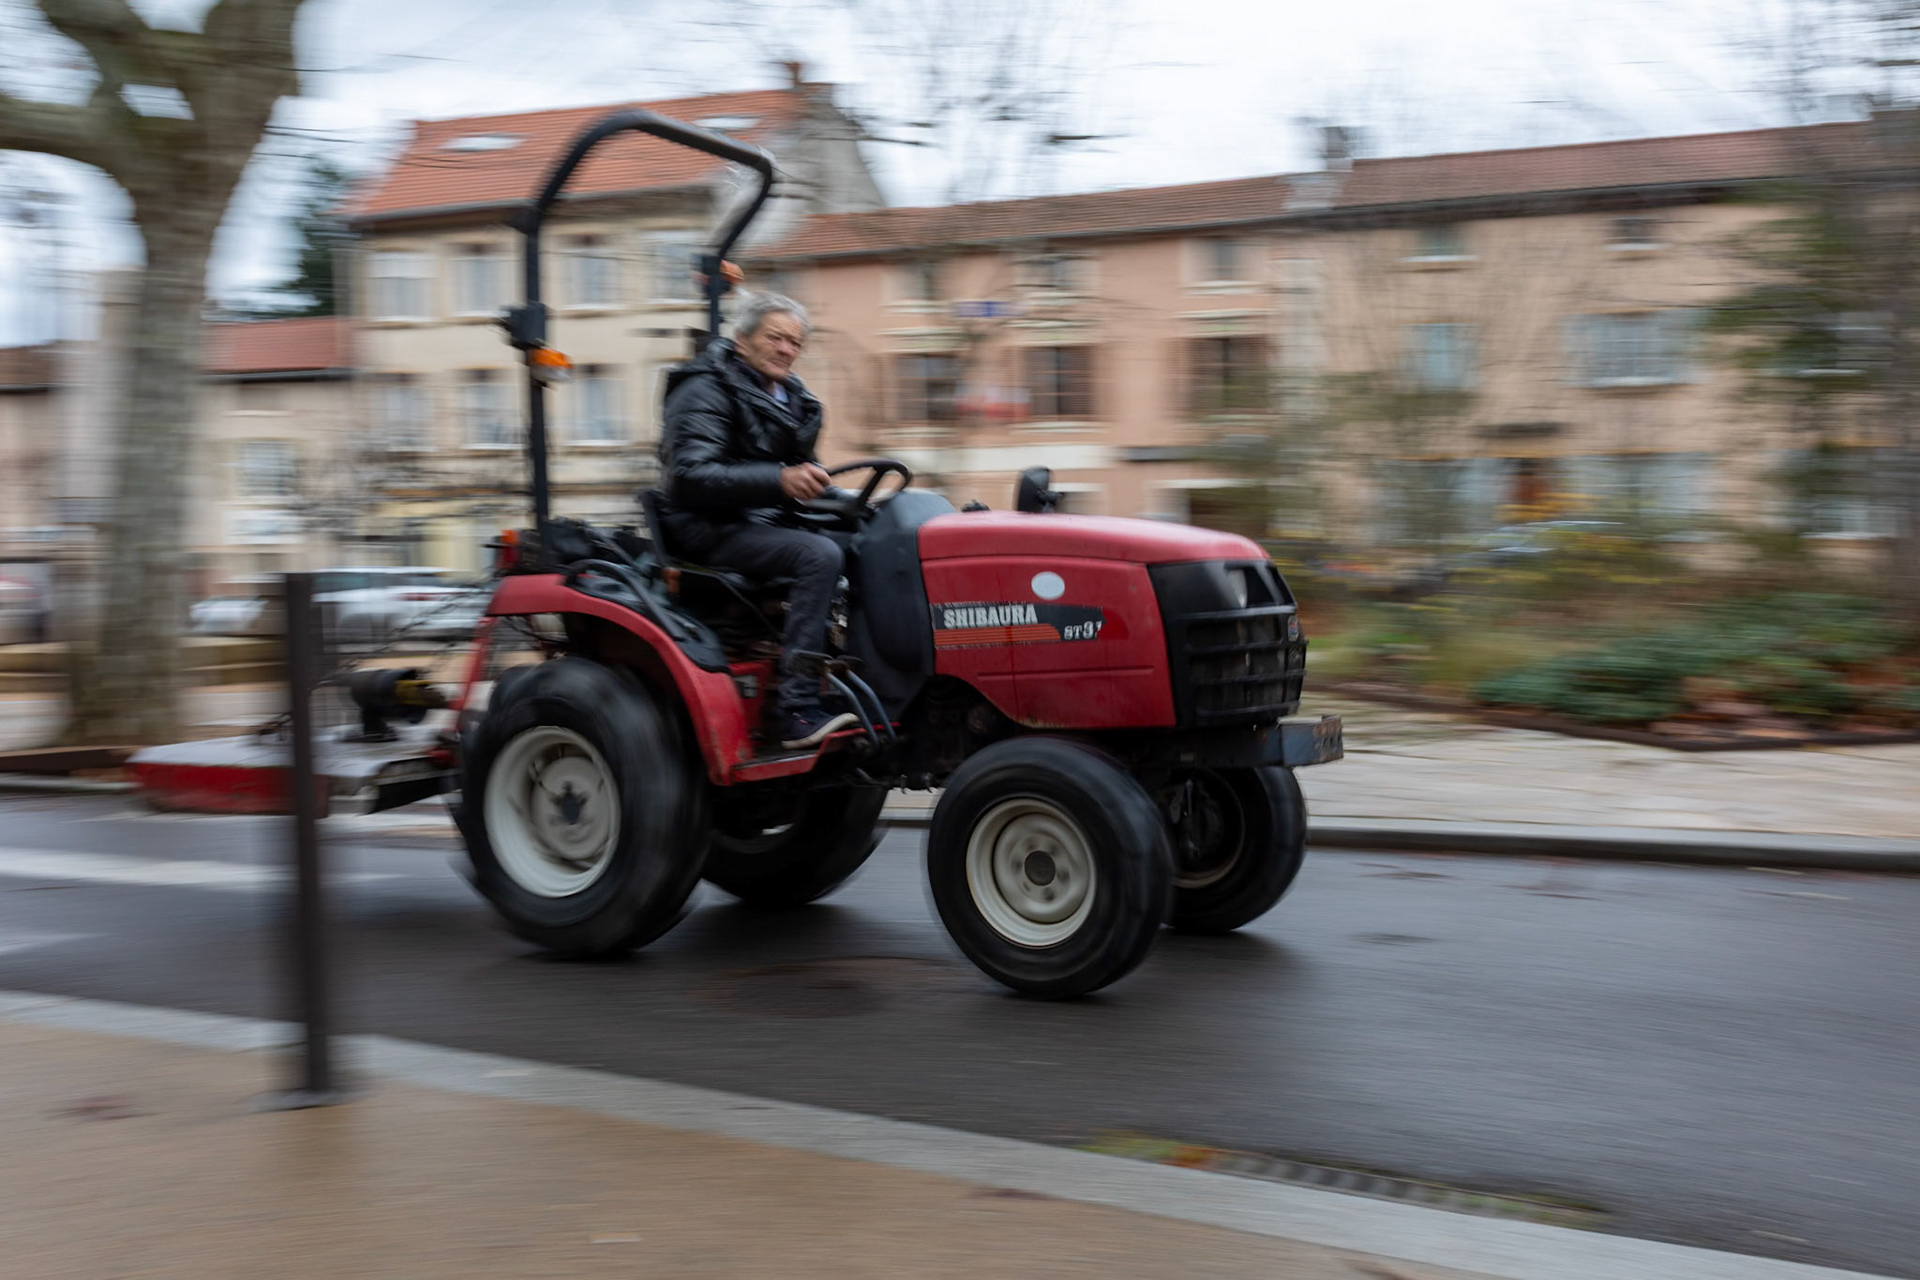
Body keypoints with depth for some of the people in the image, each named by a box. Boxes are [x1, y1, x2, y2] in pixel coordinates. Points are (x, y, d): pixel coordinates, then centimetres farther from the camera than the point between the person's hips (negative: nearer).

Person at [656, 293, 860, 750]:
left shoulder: (789, 398, 18)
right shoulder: (707, 390, -9)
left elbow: (800, 474, 28)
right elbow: (691, 476, -23)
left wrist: (839, 498, 6)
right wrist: (778, 480, -32)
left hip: (766, 522, 8)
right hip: (709, 531, -8)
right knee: (818, 555, -30)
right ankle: (798, 711, -35)